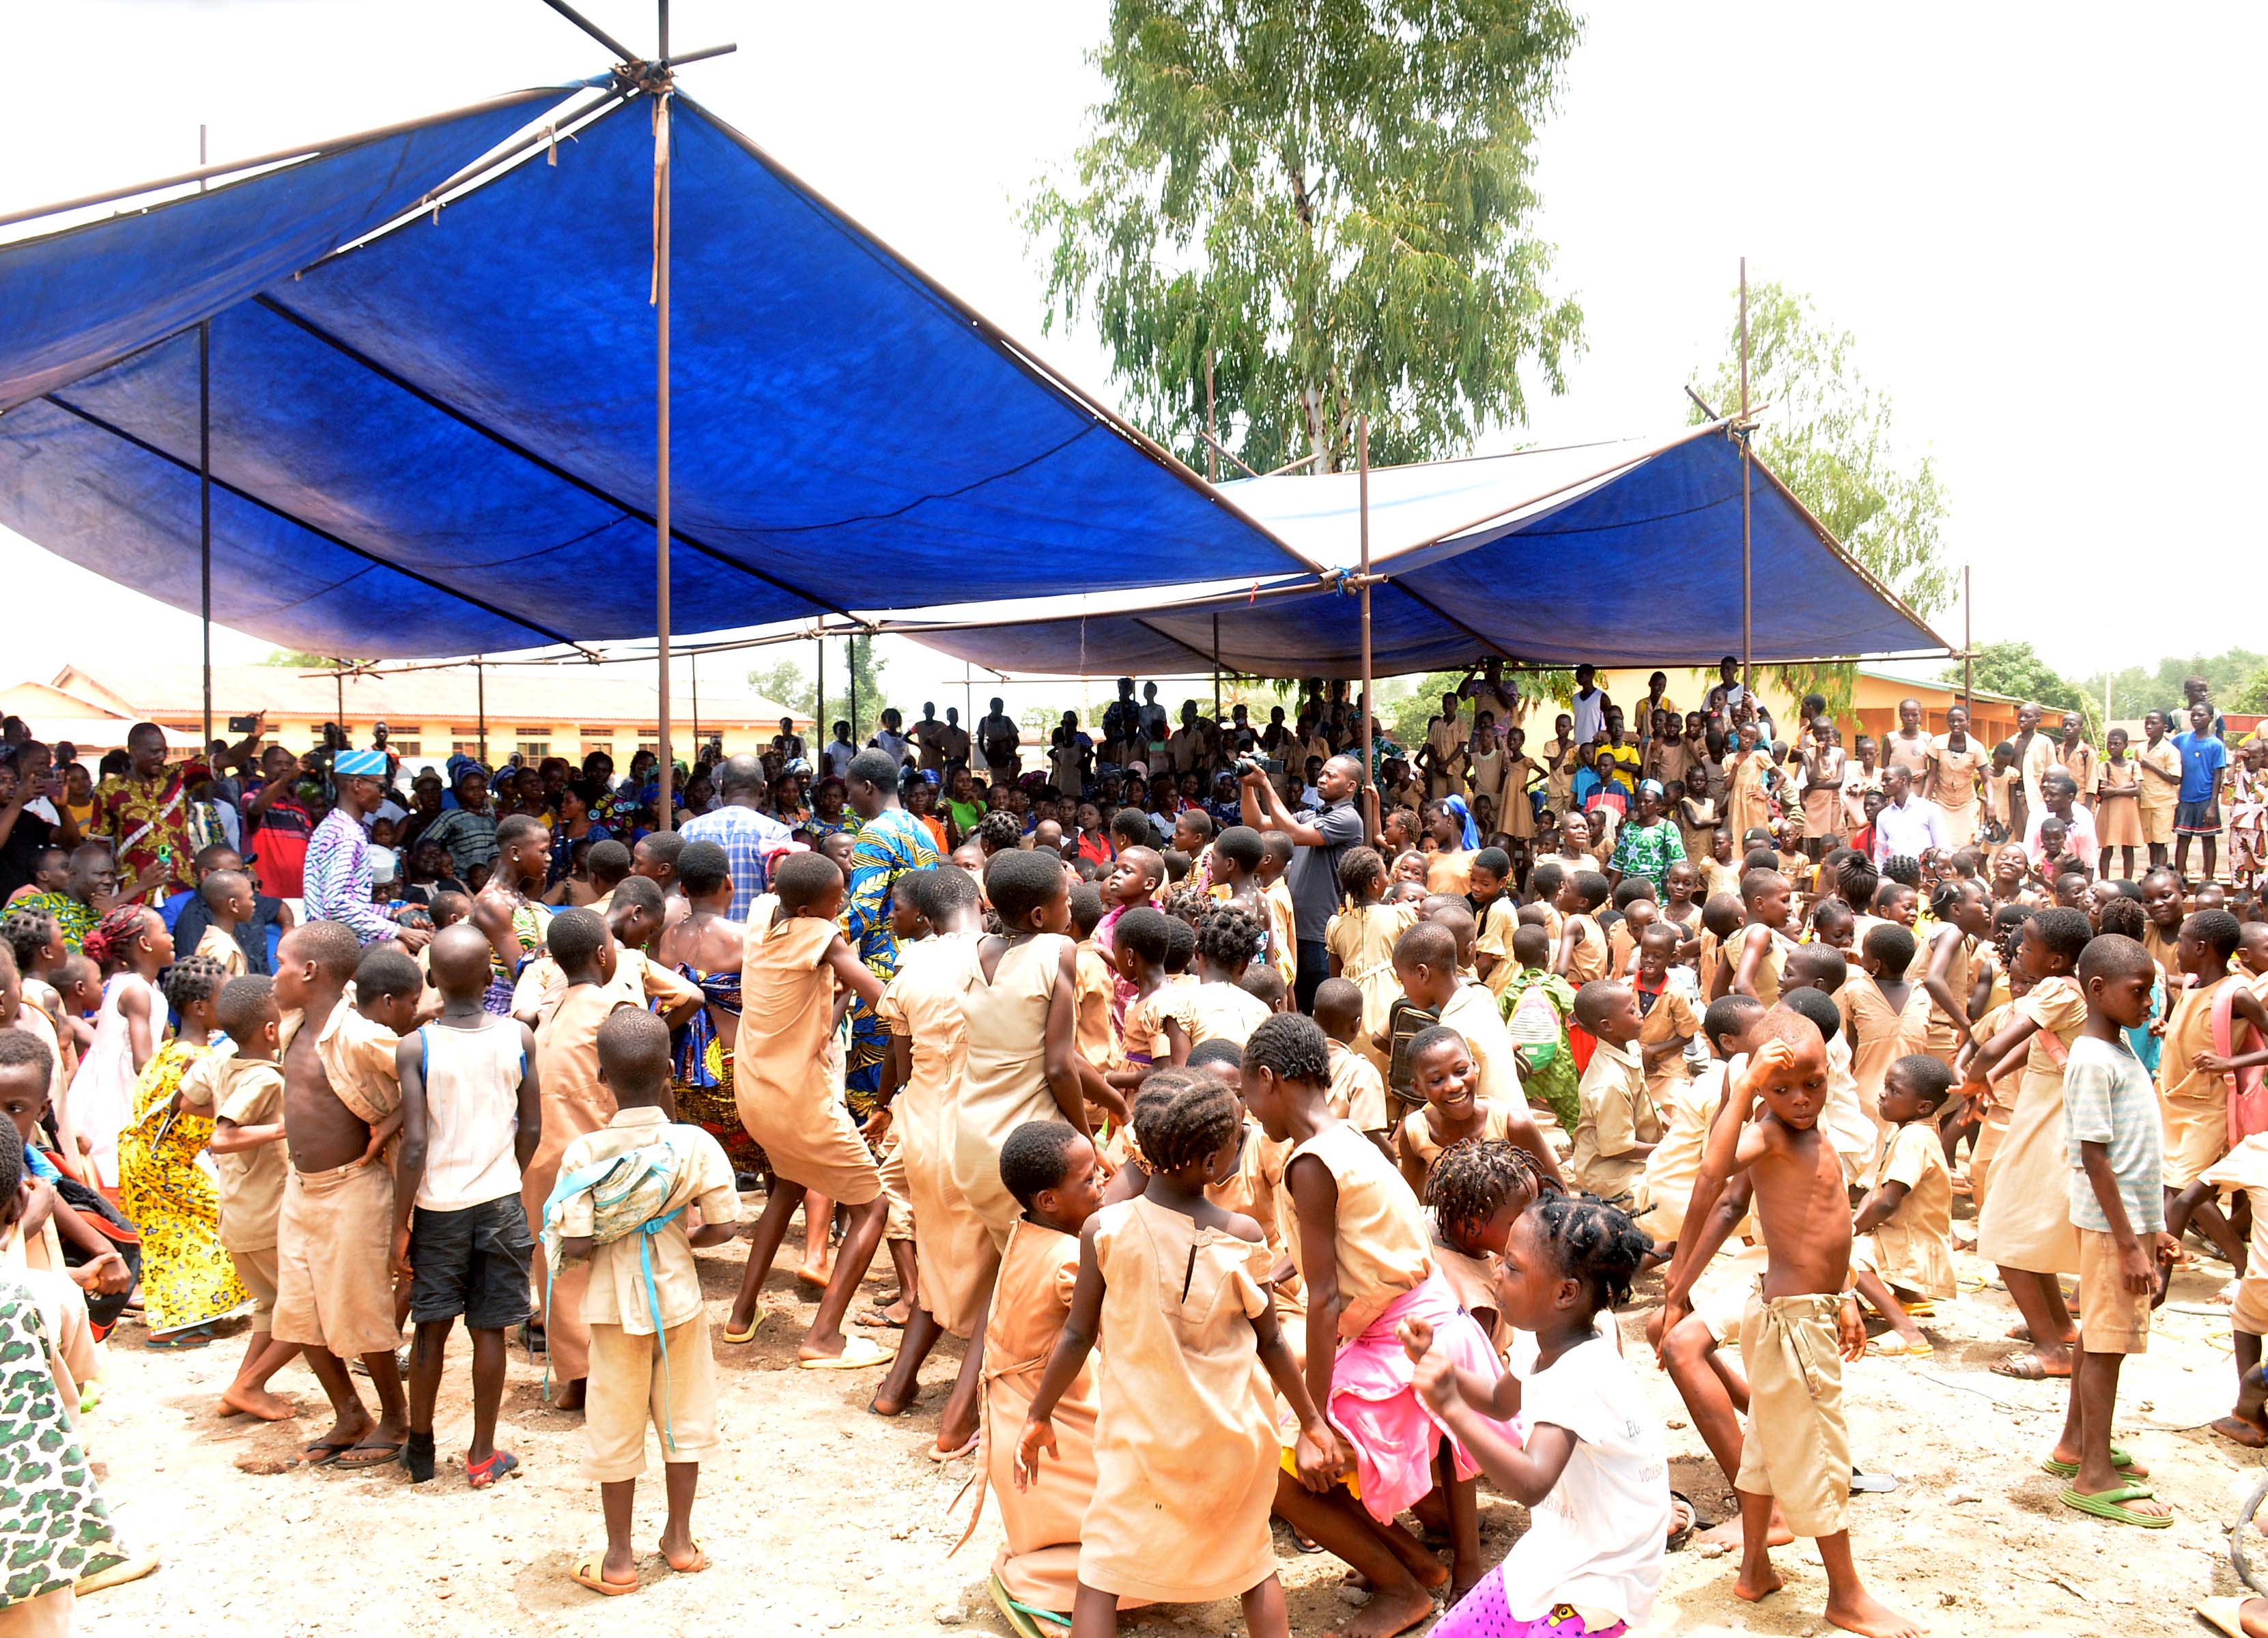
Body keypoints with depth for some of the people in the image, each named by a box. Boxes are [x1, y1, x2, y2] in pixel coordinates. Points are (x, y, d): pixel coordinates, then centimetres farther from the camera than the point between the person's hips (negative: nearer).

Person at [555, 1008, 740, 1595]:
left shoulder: (584, 1152, -17)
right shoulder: (695, 1144, -13)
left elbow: (573, 1245, -19)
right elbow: (723, 1226, -11)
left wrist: (599, 1246, 3)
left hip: (615, 1305, -1)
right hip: (678, 1296, 2)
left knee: (616, 1430, 13)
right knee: (683, 1416, 18)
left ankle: (619, 1558, 23)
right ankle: (680, 1539, 31)